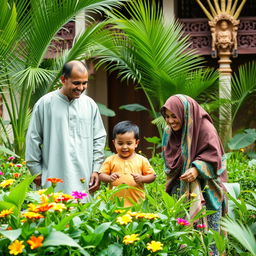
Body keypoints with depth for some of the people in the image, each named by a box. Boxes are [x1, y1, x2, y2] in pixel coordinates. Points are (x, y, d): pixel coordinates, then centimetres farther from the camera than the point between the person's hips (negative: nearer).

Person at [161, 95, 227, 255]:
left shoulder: (204, 127, -13)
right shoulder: (170, 133, 7)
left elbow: (214, 155, -15)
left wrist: (197, 169, -28)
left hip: (205, 186, -5)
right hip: (180, 186, 5)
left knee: (207, 228, -5)